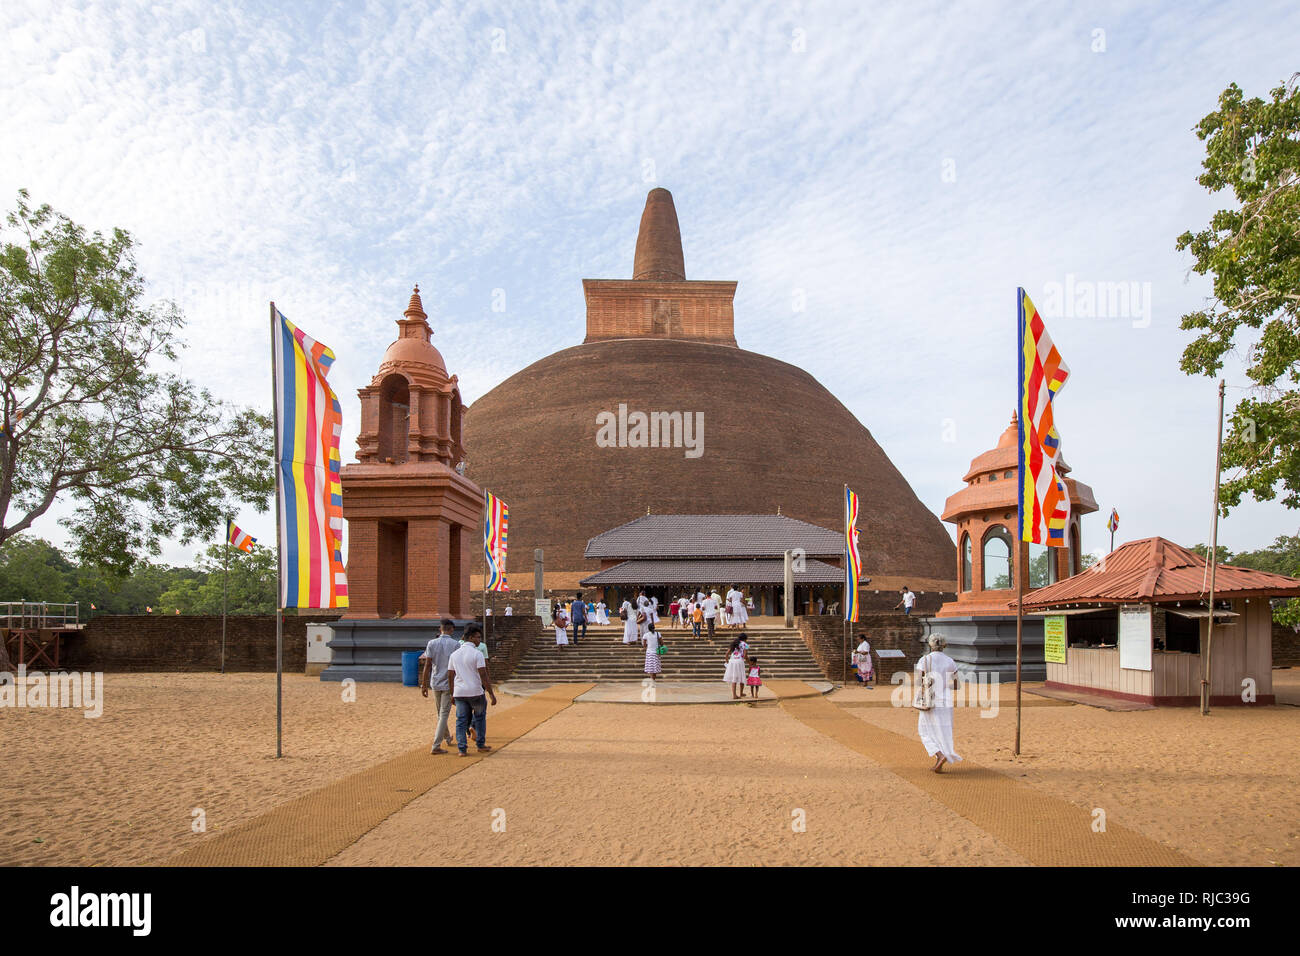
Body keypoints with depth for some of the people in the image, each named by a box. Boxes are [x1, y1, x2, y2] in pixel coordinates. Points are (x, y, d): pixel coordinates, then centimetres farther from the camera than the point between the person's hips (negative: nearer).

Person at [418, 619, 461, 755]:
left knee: (441, 713, 19)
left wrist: (424, 685, 3)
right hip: (449, 684, -3)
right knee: (444, 714, -1)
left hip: (435, 683, 3)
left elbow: (427, 666, -3)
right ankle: (436, 746, -6)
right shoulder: (456, 644, -8)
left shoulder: (432, 643, -2)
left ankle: (447, 737, 37)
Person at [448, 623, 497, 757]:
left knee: (461, 721, 9)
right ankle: (480, 745, 22)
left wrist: (452, 693, 19)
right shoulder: (477, 654, -12)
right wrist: (491, 694, -11)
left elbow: (450, 676, 10)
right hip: (475, 692, -4)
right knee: (480, 717, 15)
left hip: (459, 692, 4)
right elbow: (483, 676, -16)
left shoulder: (455, 654, 7)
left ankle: (462, 749, 5)